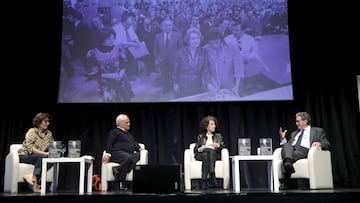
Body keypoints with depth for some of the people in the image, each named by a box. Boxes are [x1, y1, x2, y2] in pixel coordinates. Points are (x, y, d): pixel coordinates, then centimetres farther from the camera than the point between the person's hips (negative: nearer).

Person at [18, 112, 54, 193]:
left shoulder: (49, 133, 7)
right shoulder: (32, 132, -9)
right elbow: (30, 148, -20)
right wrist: (44, 153, -28)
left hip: (40, 157, 5)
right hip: (24, 155, -5)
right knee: (42, 157, -34)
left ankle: (31, 176, -28)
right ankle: (35, 182, -30)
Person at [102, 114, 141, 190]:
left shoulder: (129, 134, 34)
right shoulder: (114, 132, 14)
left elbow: (135, 144, 28)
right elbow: (109, 144, 1)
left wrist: (139, 148, 7)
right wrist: (108, 154, -15)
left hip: (130, 154, 6)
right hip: (117, 153, -6)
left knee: (138, 155, -29)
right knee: (128, 157, -39)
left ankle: (118, 170, -35)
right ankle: (119, 183, -34)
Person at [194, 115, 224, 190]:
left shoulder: (218, 135, 25)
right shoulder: (200, 136, 22)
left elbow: (222, 147, 11)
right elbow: (195, 149, 13)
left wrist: (218, 145, -11)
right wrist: (199, 149, -10)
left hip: (214, 154, 0)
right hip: (201, 155, 0)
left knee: (211, 151, -37)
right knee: (206, 155, -37)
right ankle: (212, 177, -47)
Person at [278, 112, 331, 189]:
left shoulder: (318, 131, 22)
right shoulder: (294, 133, 37)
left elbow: (327, 145, 10)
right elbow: (287, 145, 29)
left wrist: (319, 144, -11)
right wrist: (283, 138, 11)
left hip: (305, 151, -3)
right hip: (291, 151, 4)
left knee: (294, 154, -36)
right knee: (286, 145, -31)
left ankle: (286, 182, -44)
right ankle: (288, 162, -58)